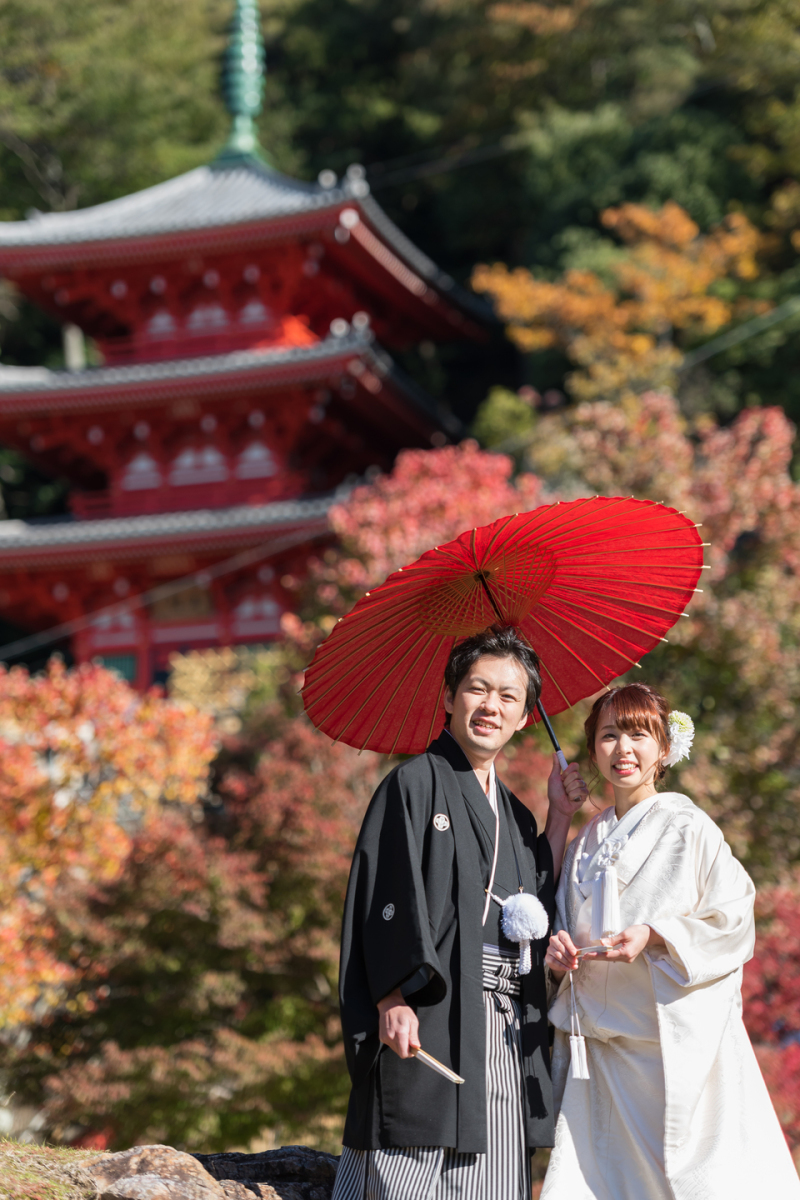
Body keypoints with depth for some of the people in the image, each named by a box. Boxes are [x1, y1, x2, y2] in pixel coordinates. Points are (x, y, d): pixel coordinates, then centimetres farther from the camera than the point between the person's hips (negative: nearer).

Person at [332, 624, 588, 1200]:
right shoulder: (416, 781, 0)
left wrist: (560, 816, 13)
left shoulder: (515, 816, 21)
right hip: (431, 1023, -7)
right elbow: (389, 893, -10)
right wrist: (394, 999, -21)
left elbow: (537, 912, 12)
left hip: (506, 1039, 7)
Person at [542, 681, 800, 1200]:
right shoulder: (588, 842, 15)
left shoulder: (688, 829, -3)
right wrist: (559, 950, 2)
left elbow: (733, 919, -7)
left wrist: (655, 935, -18)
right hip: (598, 1039, 5)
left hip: (674, 1036, -5)